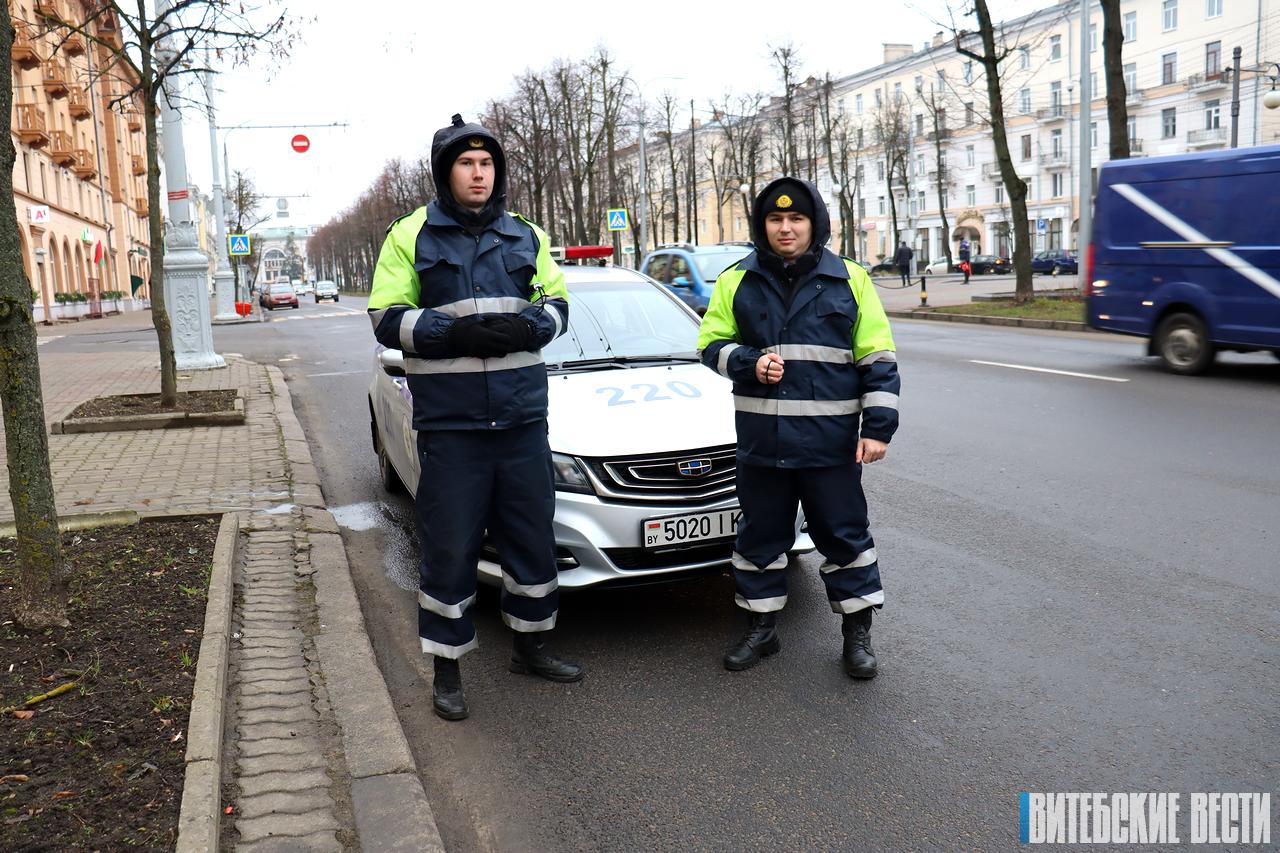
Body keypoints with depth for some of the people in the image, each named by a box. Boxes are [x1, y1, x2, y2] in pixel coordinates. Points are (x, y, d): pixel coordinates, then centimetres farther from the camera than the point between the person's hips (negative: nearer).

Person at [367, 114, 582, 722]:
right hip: (449, 421, -3)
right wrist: (456, 333, -18)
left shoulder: (526, 236, 12)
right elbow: (387, 320, -3)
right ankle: (447, 670, 17)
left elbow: (556, 303, 15)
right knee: (449, 548, 2)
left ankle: (531, 645, 32)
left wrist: (526, 326, -8)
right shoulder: (411, 236, 1)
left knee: (533, 538, 12)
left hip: (523, 416, 4)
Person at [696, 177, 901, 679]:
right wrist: (749, 363, -14)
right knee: (760, 536, 12)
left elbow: (878, 360, 2)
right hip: (761, 439, 2)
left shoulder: (850, 279, 1)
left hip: (831, 440, -1)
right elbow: (712, 344, 7)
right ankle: (761, 627, 29)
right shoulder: (737, 281, 4)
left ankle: (857, 633, 24)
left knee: (844, 534, 8)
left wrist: (879, 426, -5)